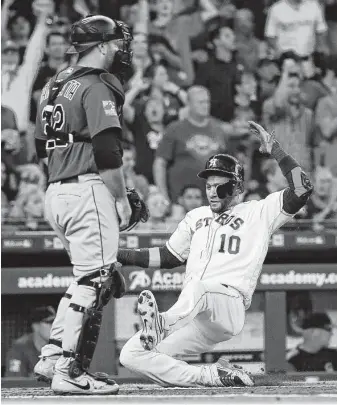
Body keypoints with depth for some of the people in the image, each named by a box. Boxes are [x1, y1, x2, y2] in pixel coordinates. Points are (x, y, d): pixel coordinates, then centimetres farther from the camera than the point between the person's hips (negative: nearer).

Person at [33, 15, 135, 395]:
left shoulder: (54, 86, 18)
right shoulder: (97, 87, -8)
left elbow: (41, 147, 21)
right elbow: (106, 151, -17)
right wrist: (121, 198, -11)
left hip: (55, 193, 9)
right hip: (88, 189, -9)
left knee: (106, 279, 16)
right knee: (92, 279, -7)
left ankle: (53, 356, 10)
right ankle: (68, 370, -11)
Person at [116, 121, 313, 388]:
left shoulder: (258, 213, 13)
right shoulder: (196, 218, 30)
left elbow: (302, 190, 0)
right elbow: (168, 257, 36)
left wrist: (274, 148, -1)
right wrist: (118, 255, 28)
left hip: (230, 307, -7)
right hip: (187, 314, 7)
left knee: (199, 288, -42)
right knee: (131, 355, -14)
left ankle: (163, 324, -70)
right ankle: (213, 377, -19)